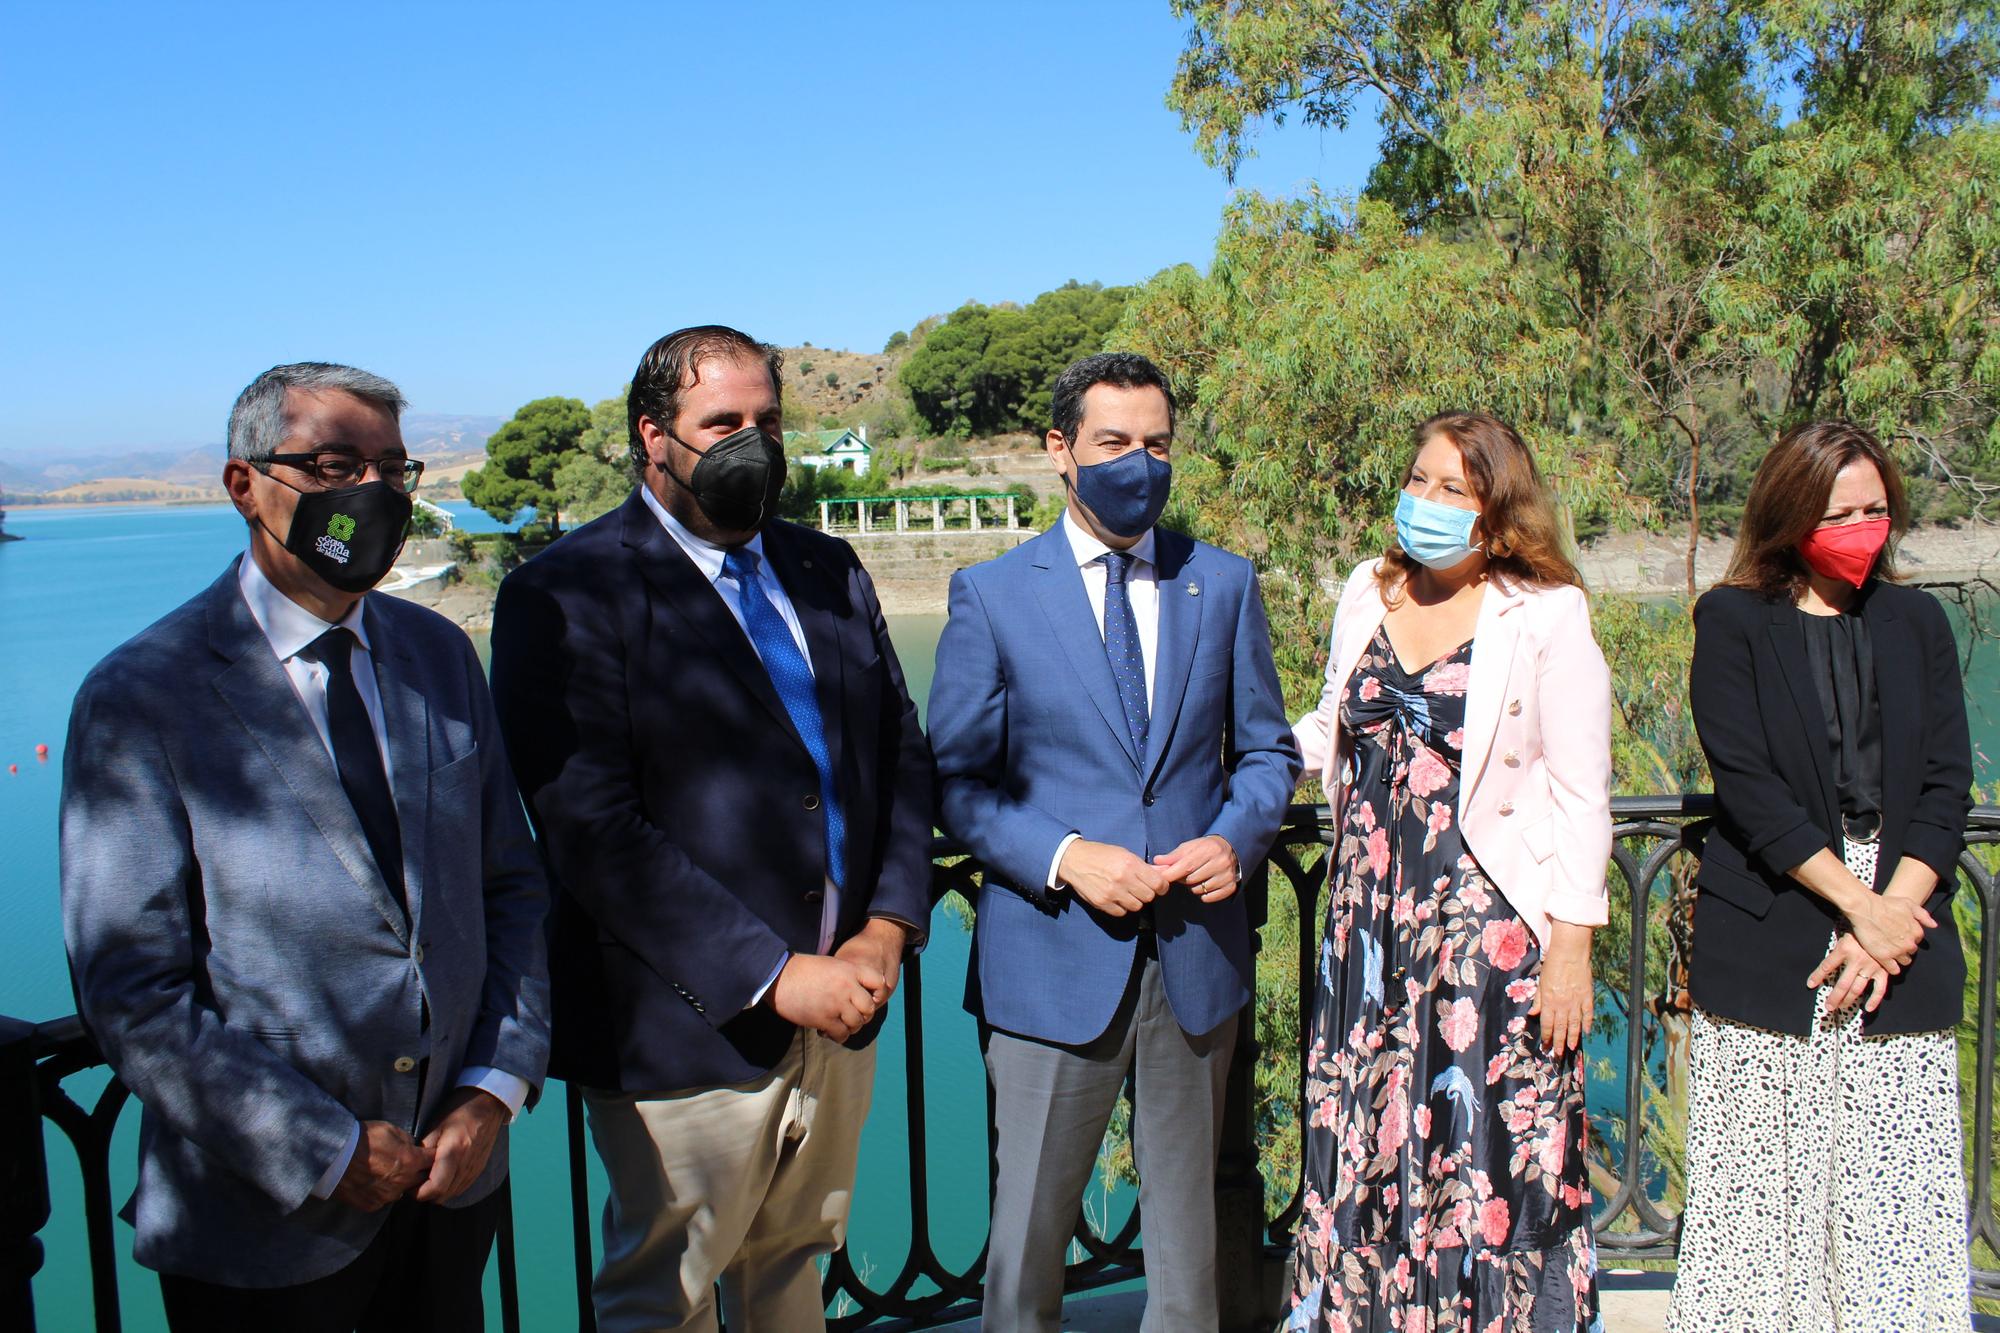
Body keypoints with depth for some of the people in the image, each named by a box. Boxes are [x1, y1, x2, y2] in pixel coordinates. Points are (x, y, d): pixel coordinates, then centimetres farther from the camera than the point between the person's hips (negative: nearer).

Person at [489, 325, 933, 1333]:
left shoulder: (829, 572, 9)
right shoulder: (565, 595, -11)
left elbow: (903, 754, 10)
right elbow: (591, 827, -18)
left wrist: (888, 929, -4)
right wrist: (772, 976, -20)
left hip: (840, 1008, 6)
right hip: (691, 1027, -5)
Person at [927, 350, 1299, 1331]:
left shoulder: (1225, 585, 5)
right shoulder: (991, 595, -4)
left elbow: (1264, 750, 10)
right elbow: (956, 779, -3)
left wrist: (1237, 838, -10)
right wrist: (1065, 858, -18)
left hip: (1196, 952, 3)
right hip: (1055, 956, -2)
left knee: (1187, 1218, 19)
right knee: (1028, 1229, 9)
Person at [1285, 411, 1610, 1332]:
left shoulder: (1546, 615, -6)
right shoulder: (1367, 595, 9)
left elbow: (1580, 795, -6)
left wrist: (1571, 945, -10)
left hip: (1489, 925, -4)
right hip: (1370, 916, 5)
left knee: (1491, 1155, 1)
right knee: (1366, 1150, 10)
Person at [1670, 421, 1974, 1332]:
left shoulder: (1915, 622, 13)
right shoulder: (1733, 622, 3)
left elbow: (1947, 786, 5)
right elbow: (1747, 786, -7)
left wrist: (1892, 914, -8)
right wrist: (1856, 902, -12)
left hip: (1902, 940, 3)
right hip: (1767, 944, -3)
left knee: (1903, 1199, 1)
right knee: (1759, 1187, 1)